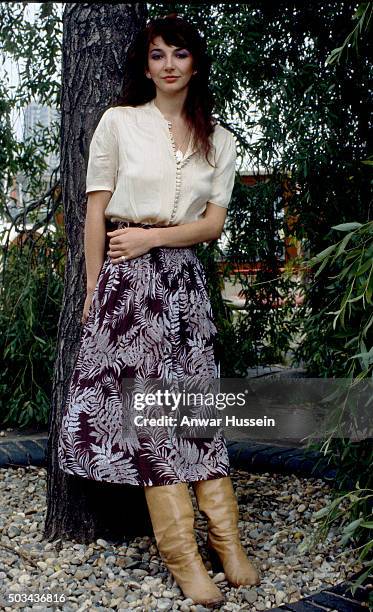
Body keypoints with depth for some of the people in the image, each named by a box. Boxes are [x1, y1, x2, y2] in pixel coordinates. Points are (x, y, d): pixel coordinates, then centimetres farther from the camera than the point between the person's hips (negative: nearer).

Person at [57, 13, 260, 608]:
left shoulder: (218, 139, 11)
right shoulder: (118, 122, 3)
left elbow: (213, 223, 4)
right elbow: (96, 212, 1)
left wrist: (151, 236, -10)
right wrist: (94, 289, -4)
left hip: (185, 277, 3)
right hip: (127, 276, -3)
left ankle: (227, 540, 10)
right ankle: (185, 556, 3)